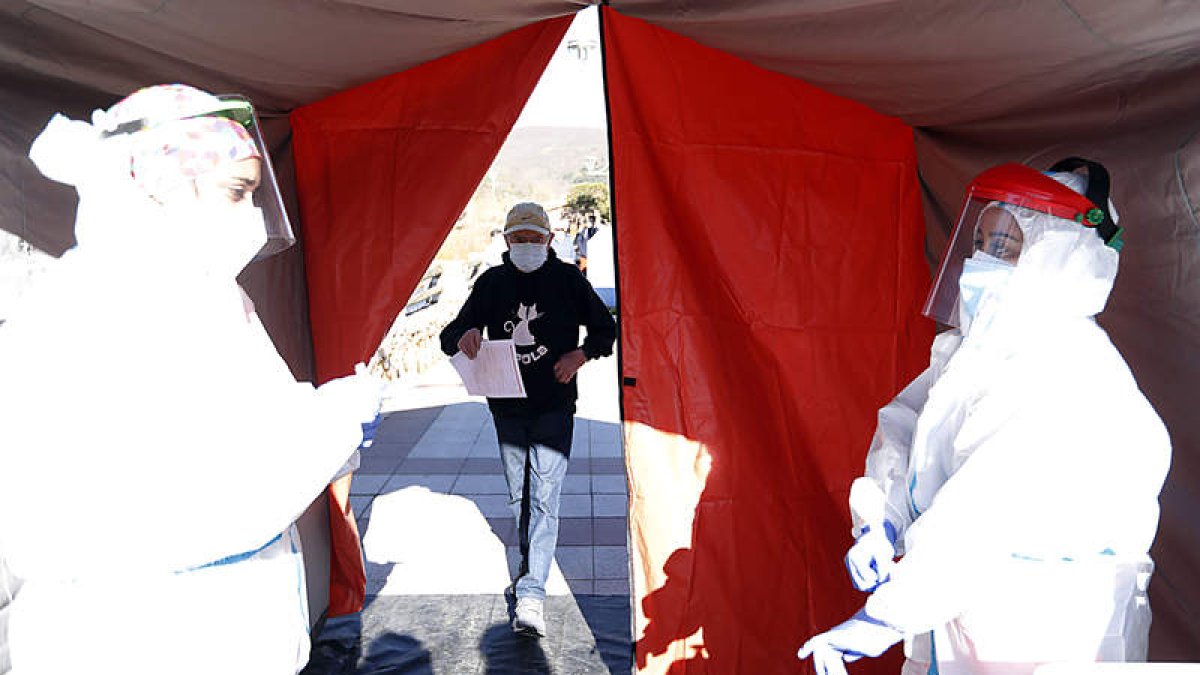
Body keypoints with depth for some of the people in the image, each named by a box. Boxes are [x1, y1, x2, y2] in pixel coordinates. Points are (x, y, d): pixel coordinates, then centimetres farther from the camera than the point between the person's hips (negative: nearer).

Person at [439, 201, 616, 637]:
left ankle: (531, 593, -12)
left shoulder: (567, 279, -2)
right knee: (518, 496, 14)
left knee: (544, 496, -12)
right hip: (507, 407, 3)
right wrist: (463, 337, -22)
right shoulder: (492, 282, 4)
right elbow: (450, 335, 3)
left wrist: (580, 355, -13)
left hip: (555, 406, -3)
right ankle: (531, 566, 36)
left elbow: (606, 329, 7)